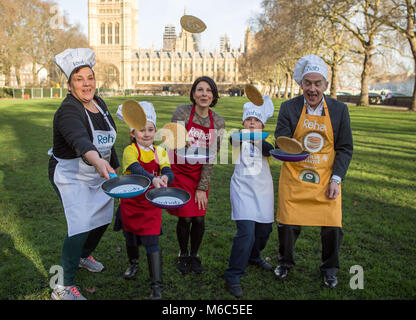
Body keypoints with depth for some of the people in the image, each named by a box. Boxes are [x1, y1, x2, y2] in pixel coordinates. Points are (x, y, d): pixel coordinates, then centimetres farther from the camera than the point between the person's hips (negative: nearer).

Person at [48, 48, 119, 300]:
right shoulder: (68, 112, -26)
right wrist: (97, 161, -65)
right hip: (71, 176, -8)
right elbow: (80, 141, -47)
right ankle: (64, 287, -3)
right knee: (81, 226, -16)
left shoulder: (100, 104, 0)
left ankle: (84, 255, 46)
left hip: (97, 174, 8)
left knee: (103, 217, 19)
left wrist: (115, 166, 17)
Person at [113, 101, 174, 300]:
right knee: (131, 236, 20)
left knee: (152, 242, -5)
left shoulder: (159, 152, -4)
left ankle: (156, 286, 1)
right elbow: (137, 169, -33)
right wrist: (153, 179, -52)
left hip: (151, 204, 0)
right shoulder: (130, 151, -14)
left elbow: (168, 172, -17)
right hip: (130, 203, 0)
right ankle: (133, 264, 50)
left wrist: (165, 177, -41)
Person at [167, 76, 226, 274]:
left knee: (199, 218, 0)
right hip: (180, 171, -2)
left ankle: (194, 255, 26)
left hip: (200, 174, 2)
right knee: (185, 217, -4)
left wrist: (202, 188, -6)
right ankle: (183, 255, 23)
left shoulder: (218, 122, -4)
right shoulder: (182, 112, -12)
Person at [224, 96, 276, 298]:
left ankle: (254, 257, 47)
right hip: (242, 188, -4)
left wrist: (256, 139, -33)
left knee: (264, 228, 16)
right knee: (246, 232, -17)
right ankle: (232, 277, -6)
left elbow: (270, 150, -18)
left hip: (263, 189, 4)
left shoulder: (267, 139, 3)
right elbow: (231, 140, -22)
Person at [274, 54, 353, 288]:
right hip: (294, 179, 0)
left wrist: (336, 179, -7)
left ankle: (330, 268, 29)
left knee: (333, 227, 2)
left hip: (327, 179, 1)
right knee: (288, 224, 5)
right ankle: (285, 262, 34)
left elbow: (345, 148, 1)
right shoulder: (289, 108, -5)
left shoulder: (339, 110, -2)